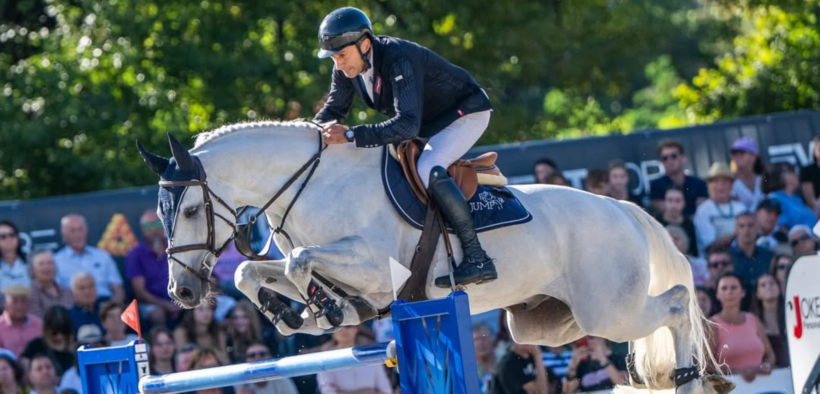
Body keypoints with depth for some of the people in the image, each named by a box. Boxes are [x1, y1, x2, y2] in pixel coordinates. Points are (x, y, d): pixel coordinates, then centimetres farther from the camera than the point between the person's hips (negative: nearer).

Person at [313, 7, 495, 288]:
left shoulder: (398, 60, -36)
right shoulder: (347, 65, -12)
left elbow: (408, 126, -45)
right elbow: (334, 109, 1)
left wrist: (350, 135, -49)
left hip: (466, 113, -9)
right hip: (429, 123, 9)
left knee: (428, 170, -30)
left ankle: (477, 257, -30)